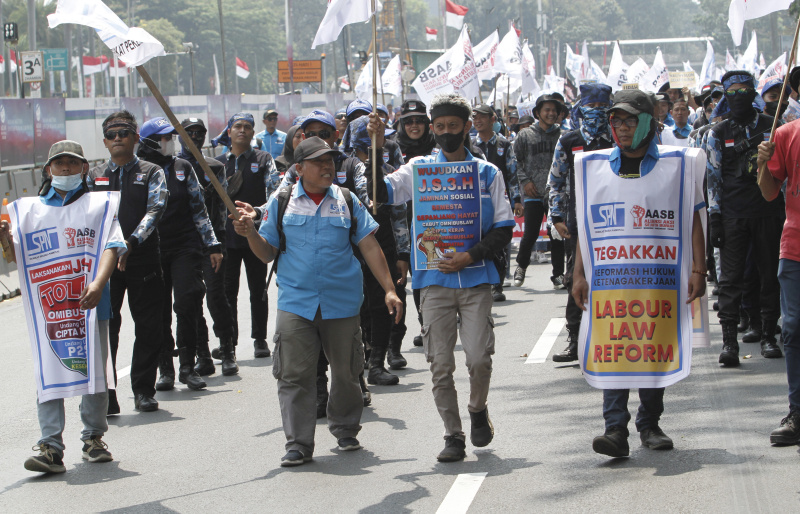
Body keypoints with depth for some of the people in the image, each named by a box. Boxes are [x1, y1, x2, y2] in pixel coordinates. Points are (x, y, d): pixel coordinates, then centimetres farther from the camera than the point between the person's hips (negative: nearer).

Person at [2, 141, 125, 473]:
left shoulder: (98, 205, 9)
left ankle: (93, 438, 19)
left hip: (89, 302, -1)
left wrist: (98, 283, -22)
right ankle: (50, 447, -7)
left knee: (94, 370, 5)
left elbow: (111, 247, -4)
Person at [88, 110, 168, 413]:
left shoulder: (151, 173, 7)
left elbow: (155, 210, -8)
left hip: (143, 260, -1)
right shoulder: (94, 176, 14)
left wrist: (131, 243, -24)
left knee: (148, 327, 2)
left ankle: (144, 390, 15)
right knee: (103, 327, -5)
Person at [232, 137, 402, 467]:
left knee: (345, 372, 11)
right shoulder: (281, 203, 5)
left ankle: (345, 430, 31)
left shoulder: (347, 202, 6)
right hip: (296, 301, -1)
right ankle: (298, 444, -2)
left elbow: (370, 247, 5)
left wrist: (389, 289, -1)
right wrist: (251, 233, -12)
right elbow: (267, 253, 8)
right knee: (294, 374, -7)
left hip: (342, 302, 1)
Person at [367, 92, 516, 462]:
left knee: (479, 357, -11)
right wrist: (376, 148, -16)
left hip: (476, 279, -1)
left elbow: (504, 228, 5)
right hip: (435, 280, 1)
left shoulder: (487, 173, 7)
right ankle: (453, 435, 10)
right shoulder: (419, 169, 8)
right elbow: (380, 193, -5)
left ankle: (478, 409, 19)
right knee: (440, 363, -1)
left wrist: (471, 256, -9)